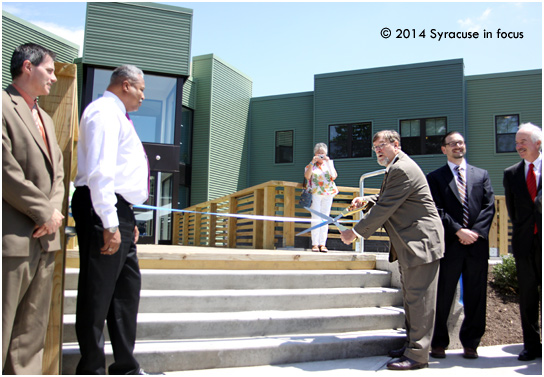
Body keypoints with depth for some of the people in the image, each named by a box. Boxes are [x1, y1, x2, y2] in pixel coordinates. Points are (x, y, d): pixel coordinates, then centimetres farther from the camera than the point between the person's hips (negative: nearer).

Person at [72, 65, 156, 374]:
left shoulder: (117, 116, 24)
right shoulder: (105, 112, -8)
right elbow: (99, 171, -20)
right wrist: (110, 223, -24)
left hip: (119, 212, 11)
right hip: (104, 212, -11)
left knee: (127, 288, 13)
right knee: (97, 292, -4)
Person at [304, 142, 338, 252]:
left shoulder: (329, 165, 16)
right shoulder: (310, 166, 11)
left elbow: (334, 176, -2)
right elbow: (307, 176, -9)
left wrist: (328, 162, -6)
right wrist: (312, 162, -12)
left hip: (328, 194, 2)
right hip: (315, 194, -2)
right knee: (316, 218, -9)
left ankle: (322, 244, 1)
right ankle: (315, 244, -8)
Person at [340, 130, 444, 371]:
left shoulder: (402, 169, -19)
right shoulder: (395, 168, 16)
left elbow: (385, 208, -22)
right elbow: (386, 200, 24)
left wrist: (356, 232, -16)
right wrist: (368, 200, 4)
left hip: (420, 242, -11)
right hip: (409, 243, 11)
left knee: (419, 299, -6)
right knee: (410, 297, 17)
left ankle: (417, 355, 0)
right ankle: (412, 345, 27)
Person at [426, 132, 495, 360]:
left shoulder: (481, 175, 16)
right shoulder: (435, 178, 7)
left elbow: (489, 206, 6)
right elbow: (438, 210, -3)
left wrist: (476, 231, -8)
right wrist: (458, 231, -14)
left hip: (477, 244, 3)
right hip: (449, 245, -2)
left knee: (475, 296, 7)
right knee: (442, 296, 2)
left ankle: (470, 343, 20)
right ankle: (439, 343, 13)